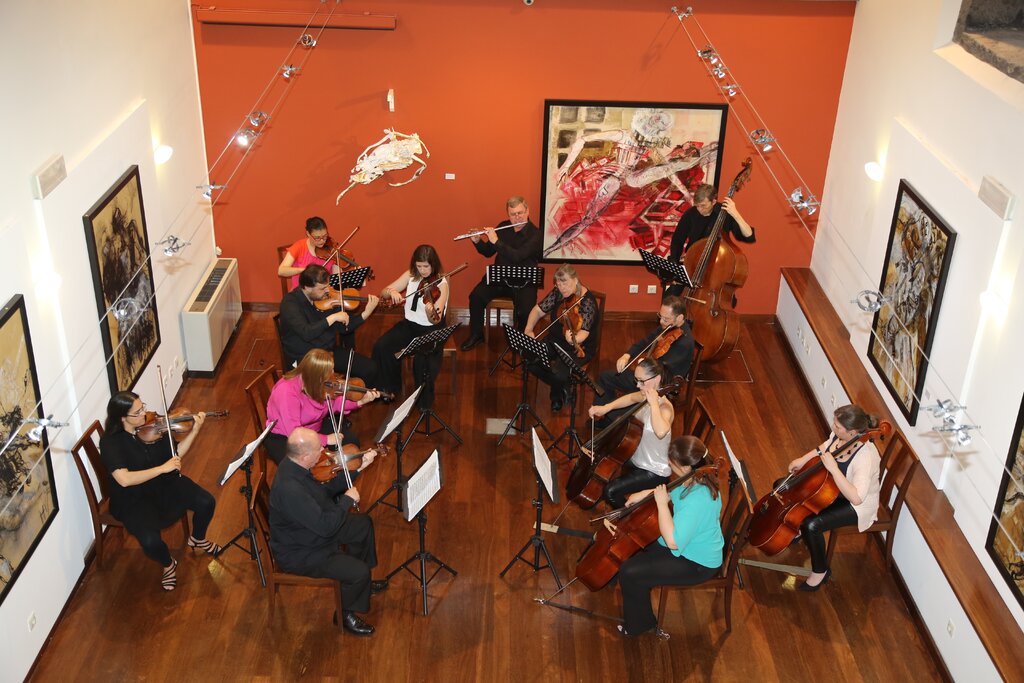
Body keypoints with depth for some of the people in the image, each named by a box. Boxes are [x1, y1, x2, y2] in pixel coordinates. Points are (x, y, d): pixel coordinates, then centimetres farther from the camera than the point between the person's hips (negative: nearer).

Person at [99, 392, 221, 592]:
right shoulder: (110, 442, -21)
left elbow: (176, 452, 2)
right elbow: (124, 479, -32)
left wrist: (195, 429, -12)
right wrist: (163, 468, -33)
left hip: (165, 484, 5)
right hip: (133, 499, -5)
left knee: (206, 502, -13)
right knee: (150, 541, -30)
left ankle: (197, 539, 21)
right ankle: (168, 565, 7)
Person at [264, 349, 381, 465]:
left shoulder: (318, 383, -14)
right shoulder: (287, 392, -35)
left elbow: (333, 403, 5)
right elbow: (294, 433, -35)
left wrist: (360, 402, -7)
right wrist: (326, 439, -30)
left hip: (315, 427, 7)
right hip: (283, 437, -7)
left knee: (352, 442, -8)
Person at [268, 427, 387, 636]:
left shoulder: (296, 464, -11)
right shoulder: (289, 489, -39)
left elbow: (327, 489, 5)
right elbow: (326, 526, -34)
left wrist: (358, 468, -3)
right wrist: (348, 500, -20)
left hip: (315, 529, 10)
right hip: (299, 554, -10)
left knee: (364, 524, 20)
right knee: (359, 572, -16)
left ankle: (361, 583, 39)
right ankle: (344, 614, 14)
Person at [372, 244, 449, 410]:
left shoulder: (441, 284, -15)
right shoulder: (410, 276, -1)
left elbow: (436, 320, -27)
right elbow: (383, 293, -1)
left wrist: (431, 313, -50)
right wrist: (392, 292, -23)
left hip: (431, 329, -5)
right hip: (409, 324, 5)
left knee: (422, 359, -32)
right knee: (381, 347, -19)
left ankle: (424, 402, -7)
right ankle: (389, 388, 4)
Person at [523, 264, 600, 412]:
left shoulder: (587, 301, -22)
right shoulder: (557, 293, -4)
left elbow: (583, 332, -31)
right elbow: (538, 310, 6)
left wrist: (574, 339, -55)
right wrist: (529, 329, -12)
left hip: (580, 347, -6)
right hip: (555, 340, 6)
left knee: (559, 373, -31)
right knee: (531, 361, -18)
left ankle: (558, 392, 10)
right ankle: (560, 387, 10)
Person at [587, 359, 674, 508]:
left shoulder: (665, 407, -29)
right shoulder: (647, 396, -7)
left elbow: (661, 431, -51)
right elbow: (631, 398, 17)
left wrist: (654, 404, -40)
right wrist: (606, 407, 1)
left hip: (655, 473, -9)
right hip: (638, 460, 9)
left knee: (610, 491, -18)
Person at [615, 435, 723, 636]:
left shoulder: (697, 500, -37)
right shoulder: (697, 480, -8)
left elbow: (673, 541, -37)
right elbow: (674, 495, 14)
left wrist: (662, 503, -32)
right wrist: (647, 493, -2)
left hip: (697, 564, -10)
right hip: (692, 545, 10)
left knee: (629, 573, -14)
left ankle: (638, 624, 13)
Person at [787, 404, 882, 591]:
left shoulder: (865, 457, -38)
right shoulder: (839, 435, -15)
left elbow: (856, 497, -45)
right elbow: (826, 447, 10)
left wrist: (834, 469, -46)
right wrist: (804, 459, -2)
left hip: (856, 506, -8)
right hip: (831, 489, 8)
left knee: (811, 525, -26)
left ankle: (820, 571, 1)